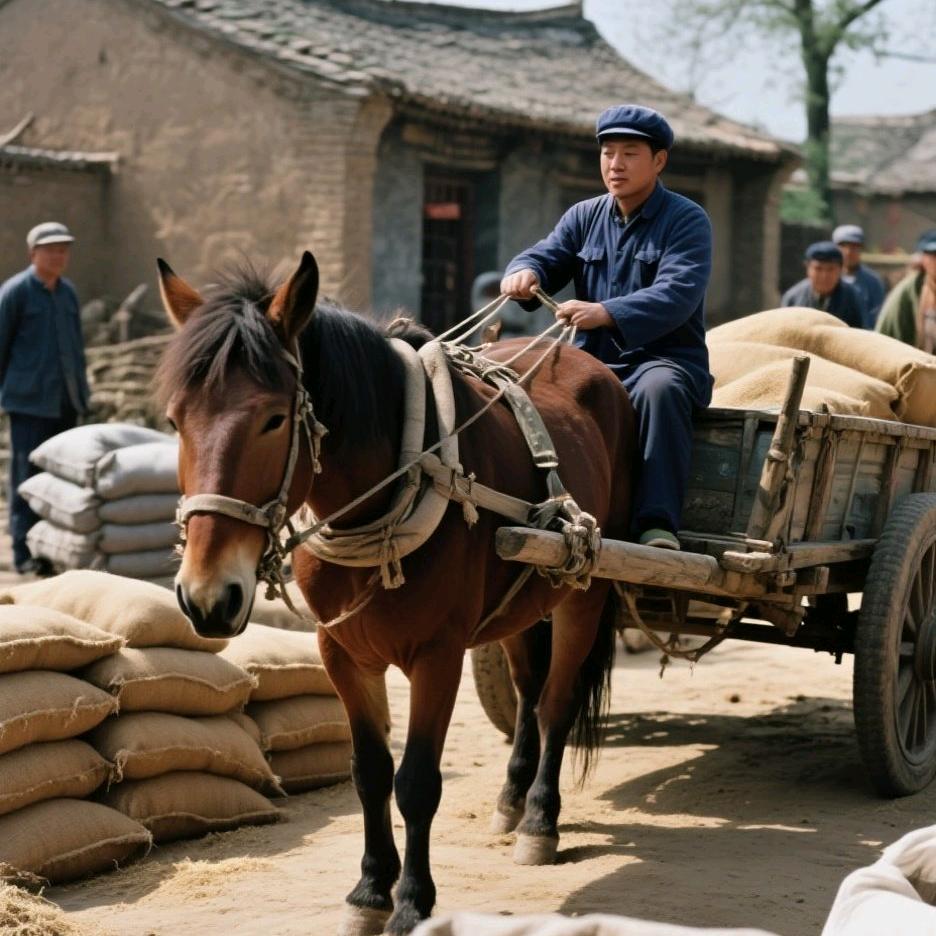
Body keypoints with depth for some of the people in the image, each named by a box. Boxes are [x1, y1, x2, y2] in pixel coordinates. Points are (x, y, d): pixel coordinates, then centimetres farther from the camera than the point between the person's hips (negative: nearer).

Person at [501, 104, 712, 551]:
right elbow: (547, 256, 1)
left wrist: (606, 313, -37)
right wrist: (524, 272, -26)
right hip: (592, 362, 5)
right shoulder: (584, 217, 14)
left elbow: (677, 294, -21)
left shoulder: (687, 221, -4)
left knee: (658, 389, -38)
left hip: (665, 359, -5)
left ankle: (657, 523, -40)